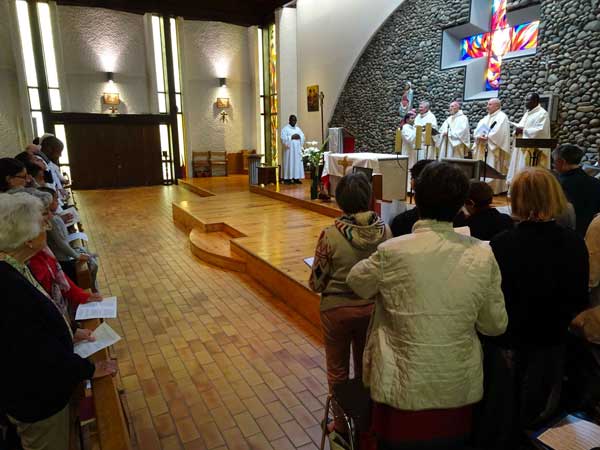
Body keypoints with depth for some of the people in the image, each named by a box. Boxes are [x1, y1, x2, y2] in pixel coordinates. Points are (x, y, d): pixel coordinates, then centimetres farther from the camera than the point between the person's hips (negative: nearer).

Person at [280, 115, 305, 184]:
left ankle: (296, 178, 7)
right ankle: (287, 178, -4)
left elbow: (303, 137, 11)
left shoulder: (298, 129, 17)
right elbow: (283, 138, -13)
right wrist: (292, 137, -16)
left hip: (297, 149, 6)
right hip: (289, 149, -6)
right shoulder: (285, 128, -2)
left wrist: (299, 136, -9)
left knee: (297, 163, 3)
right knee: (289, 163, -6)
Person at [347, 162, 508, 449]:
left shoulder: (391, 252, -22)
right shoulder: (482, 255, -13)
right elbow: (495, 325, -2)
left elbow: (356, 282, -1)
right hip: (458, 387, 3)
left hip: (403, 388, -2)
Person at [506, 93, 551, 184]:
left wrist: (524, 130, -18)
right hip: (523, 147, 9)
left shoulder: (542, 113, -8)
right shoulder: (527, 113, 20)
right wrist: (518, 130, 1)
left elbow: (541, 130, -20)